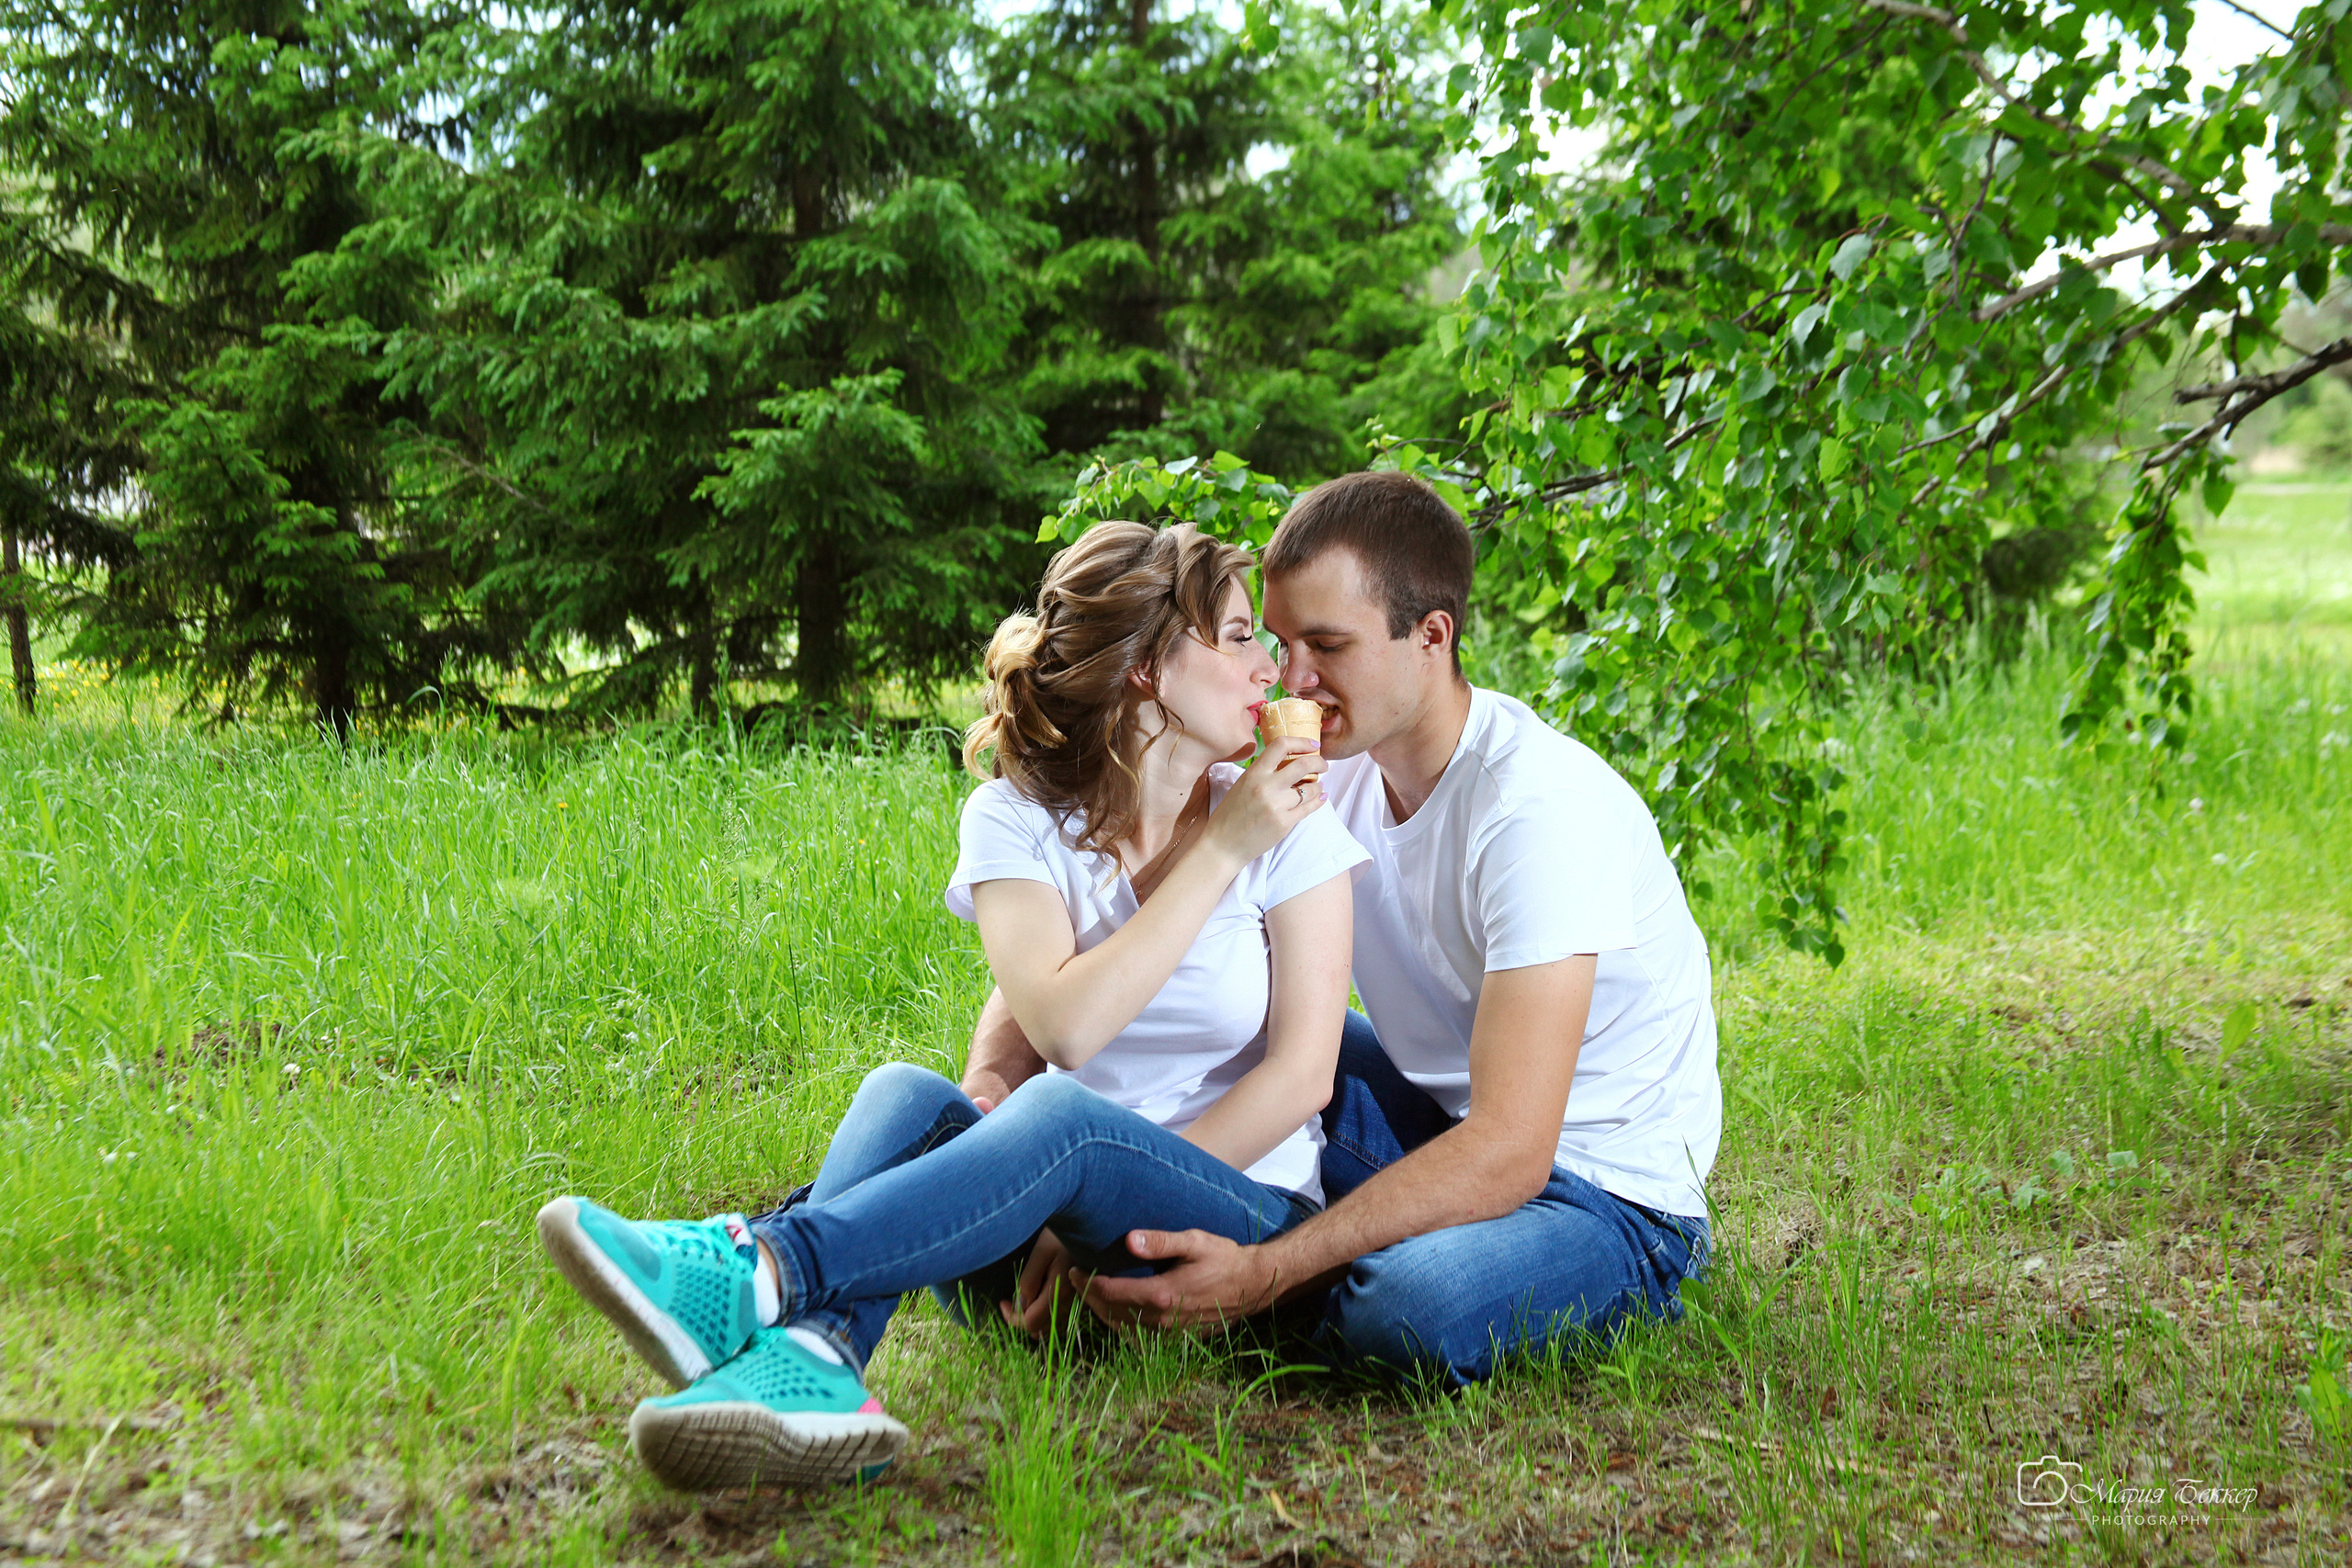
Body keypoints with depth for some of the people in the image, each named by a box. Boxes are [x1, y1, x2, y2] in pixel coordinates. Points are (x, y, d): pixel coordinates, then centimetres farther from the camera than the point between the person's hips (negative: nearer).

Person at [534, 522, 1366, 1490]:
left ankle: (758, 1272, -45)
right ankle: (810, 1369, -53)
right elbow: (1062, 1027, -15)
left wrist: (1098, 1223, -14)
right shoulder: (1018, 818, 2)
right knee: (903, 1095, -27)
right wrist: (1219, 856, -17)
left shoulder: (1289, 820, -1)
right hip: (1068, 1215, 2)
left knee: (1059, 1116, -33)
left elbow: (1302, 1076, -7)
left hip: (1247, 1215, -2)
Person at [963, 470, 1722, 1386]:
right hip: (1445, 1126, 7)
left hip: (1615, 1198, -6)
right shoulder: (1318, 766, -4)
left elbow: (1510, 1151, -32)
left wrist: (1262, 1275, -39)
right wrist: (992, 1079, -23)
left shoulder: (1542, 806, -27)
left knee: (1407, 1308, -35)